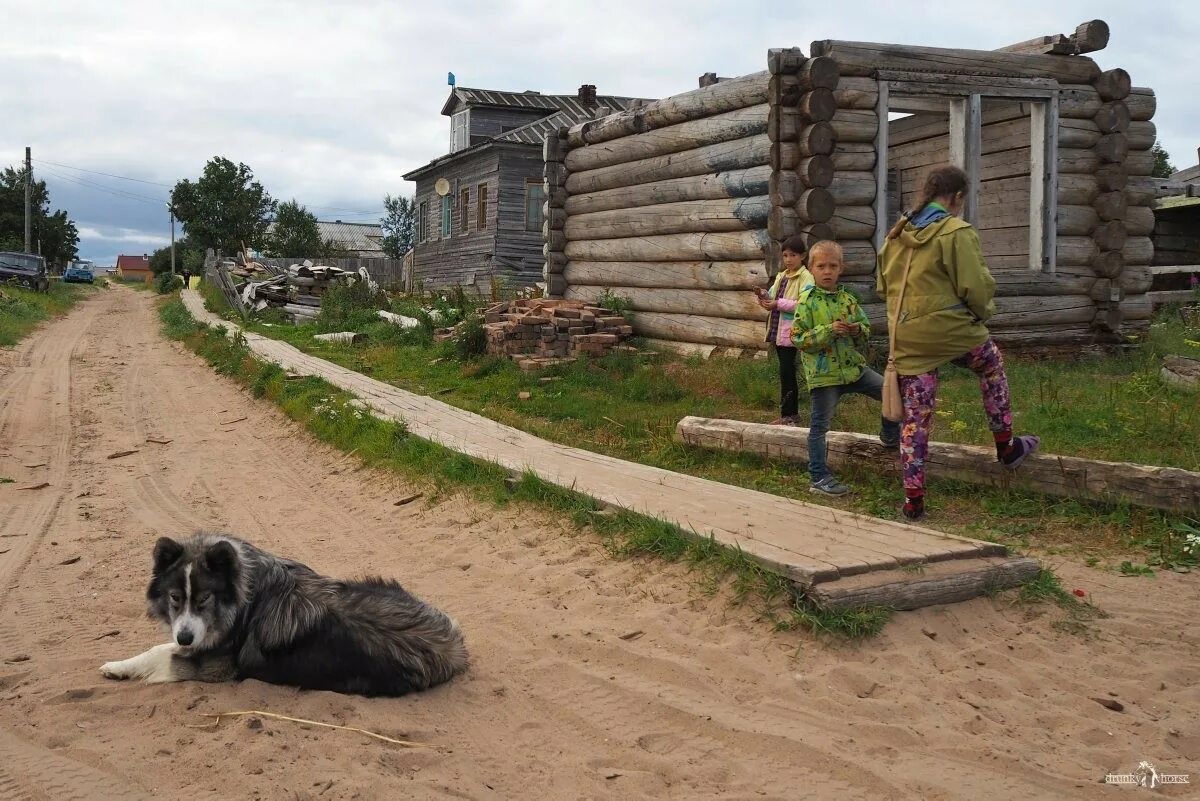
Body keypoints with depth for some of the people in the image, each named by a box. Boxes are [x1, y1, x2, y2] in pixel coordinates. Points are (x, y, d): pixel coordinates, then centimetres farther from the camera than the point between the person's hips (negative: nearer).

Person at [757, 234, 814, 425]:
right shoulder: (781, 276, 16)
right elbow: (773, 299, 20)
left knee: (786, 372, -9)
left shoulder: (806, 278, -9)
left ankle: (788, 414, -4)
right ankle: (791, 413, 19)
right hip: (778, 330, 8)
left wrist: (778, 304, -21)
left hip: (791, 333, -8)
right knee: (786, 372, 12)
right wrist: (764, 295, -2)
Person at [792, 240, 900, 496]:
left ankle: (890, 437, 29)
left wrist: (858, 330, -9)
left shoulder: (848, 299, 7)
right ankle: (818, 477, 5)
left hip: (854, 368, 5)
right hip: (823, 373, -5)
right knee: (819, 426, -2)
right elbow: (798, 338, -13)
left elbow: (866, 328, 15)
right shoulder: (807, 302, -9)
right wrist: (829, 330, -22)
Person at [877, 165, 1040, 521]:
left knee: (914, 417, 9)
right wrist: (984, 311, 9)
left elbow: (883, 285, 16)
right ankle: (1006, 447, 34)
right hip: (949, 330, -5)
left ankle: (913, 498, 8)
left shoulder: (897, 233, 8)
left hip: (906, 339, 5)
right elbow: (975, 286, -12)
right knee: (992, 363, 26)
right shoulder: (957, 232, -10)